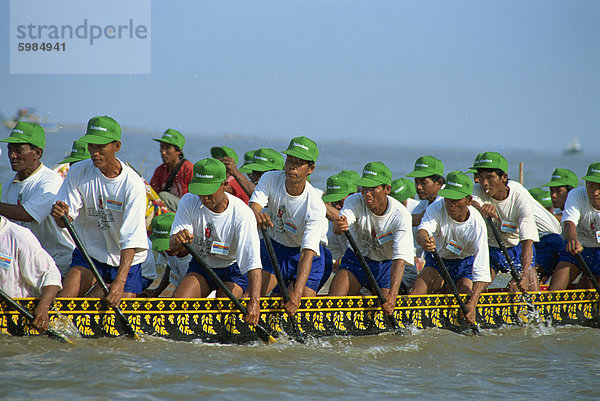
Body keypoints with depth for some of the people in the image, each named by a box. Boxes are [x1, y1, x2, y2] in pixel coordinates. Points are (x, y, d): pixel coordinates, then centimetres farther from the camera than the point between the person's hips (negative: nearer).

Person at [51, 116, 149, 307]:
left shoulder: (133, 184, -18)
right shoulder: (78, 173, -8)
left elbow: (131, 240, -24)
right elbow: (65, 222, -5)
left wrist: (120, 281, -35)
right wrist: (61, 215, -31)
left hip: (126, 262, -2)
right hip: (88, 253, 2)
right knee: (65, 296, -24)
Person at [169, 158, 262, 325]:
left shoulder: (242, 214, -28)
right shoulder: (189, 203, -16)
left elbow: (253, 263, -35)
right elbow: (173, 246, -19)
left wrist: (255, 301, -49)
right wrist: (178, 241, -46)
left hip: (233, 271, -3)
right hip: (201, 266, 3)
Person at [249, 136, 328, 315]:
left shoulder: (315, 206, -28)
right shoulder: (270, 180, -16)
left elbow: (308, 253, -36)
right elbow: (253, 206, -30)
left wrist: (297, 292, -48)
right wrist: (257, 215, -58)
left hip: (306, 254, -2)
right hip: (273, 247, 2)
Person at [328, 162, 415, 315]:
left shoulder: (401, 215, -23)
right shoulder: (355, 202, -17)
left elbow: (400, 257, -32)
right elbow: (343, 222, -38)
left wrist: (392, 294, -45)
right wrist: (338, 226, -66)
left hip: (385, 265, 0)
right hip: (356, 260, 0)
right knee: (333, 300, -27)